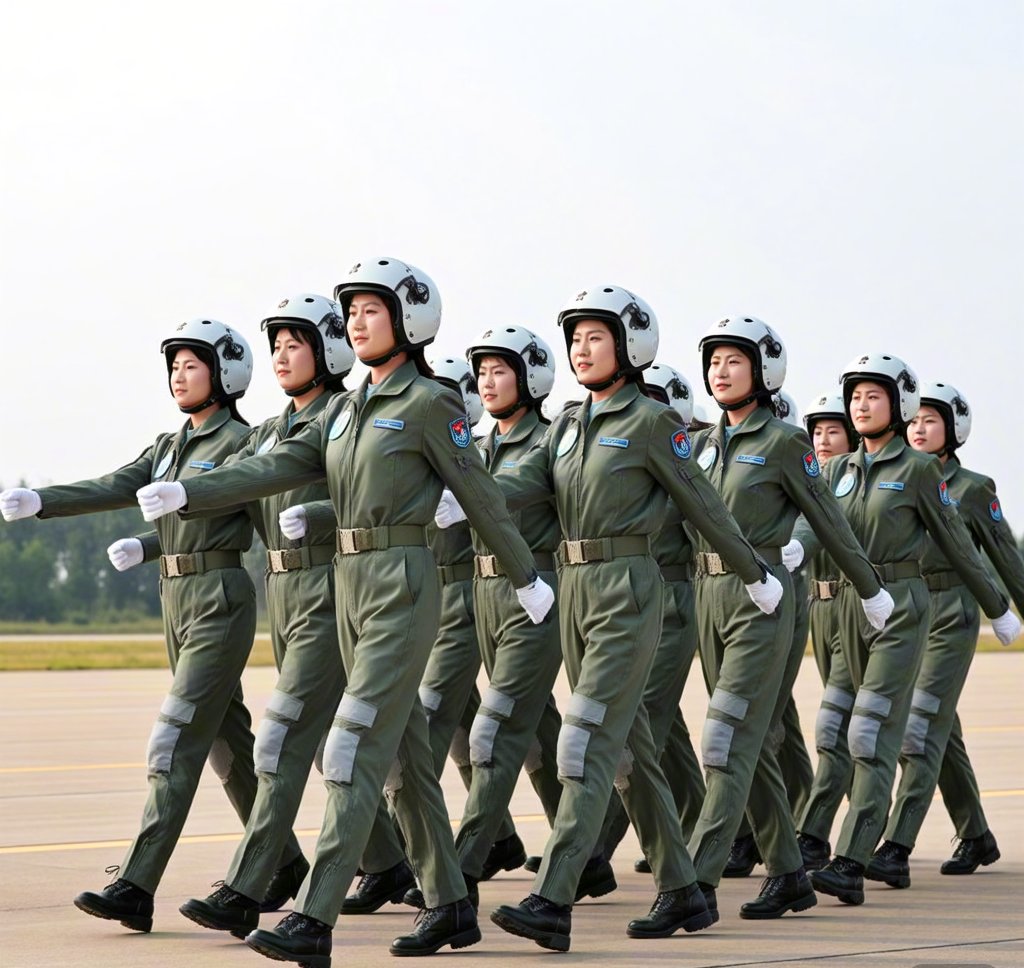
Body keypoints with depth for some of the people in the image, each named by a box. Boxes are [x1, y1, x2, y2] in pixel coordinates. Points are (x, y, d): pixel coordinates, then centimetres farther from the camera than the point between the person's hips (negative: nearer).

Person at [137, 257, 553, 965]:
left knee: (358, 749, -13)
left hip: (402, 587, -8)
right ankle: (452, 906, 21)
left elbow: (480, 496, -3)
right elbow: (277, 468, 7)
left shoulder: (430, 403, -6)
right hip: (350, 583, 8)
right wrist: (184, 495, -6)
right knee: (402, 753, 12)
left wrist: (528, 579, 4)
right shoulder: (345, 410, 15)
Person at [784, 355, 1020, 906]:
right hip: (852, 602, 6)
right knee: (878, 730, 12)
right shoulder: (840, 470, 12)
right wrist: (794, 547, -29)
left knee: (874, 731, -15)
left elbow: (954, 542, 3)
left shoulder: (918, 469, -3)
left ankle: (850, 864, -22)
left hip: (901, 605, -6)